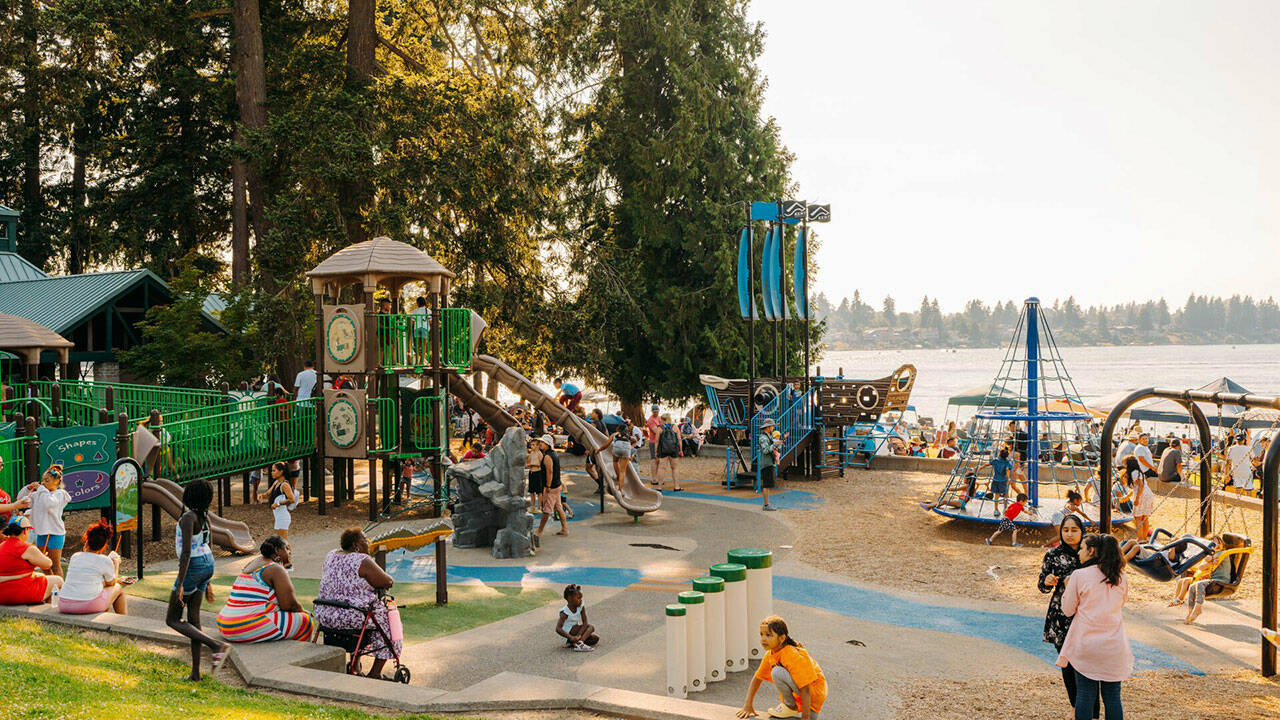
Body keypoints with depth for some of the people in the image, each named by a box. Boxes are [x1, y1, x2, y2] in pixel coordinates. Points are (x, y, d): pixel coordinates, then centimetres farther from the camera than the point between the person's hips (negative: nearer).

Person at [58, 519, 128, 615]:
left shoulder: (75, 557, 13)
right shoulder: (105, 561, -1)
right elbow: (111, 584, 17)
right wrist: (116, 563, 32)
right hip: (89, 606, -5)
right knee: (118, 588, 23)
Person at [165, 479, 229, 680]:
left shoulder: (188, 517, -19)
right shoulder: (204, 517, 8)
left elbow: (186, 552, -24)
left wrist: (180, 585, -22)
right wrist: (208, 582, 20)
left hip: (192, 567, -9)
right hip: (207, 565, 9)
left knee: (172, 620, 4)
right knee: (193, 619, 11)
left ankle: (217, 645, -13)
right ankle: (195, 672, 11)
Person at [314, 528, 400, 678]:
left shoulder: (331, 556, 8)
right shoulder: (363, 561, -15)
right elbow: (388, 582, -10)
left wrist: (371, 581, 22)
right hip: (350, 617, -8)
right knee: (386, 620, 15)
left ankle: (355, 664, 35)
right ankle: (375, 672, 15)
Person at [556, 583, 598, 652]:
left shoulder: (581, 607, -5)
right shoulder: (565, 612, -21)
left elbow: (585, 622, -12)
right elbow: (558, 629, -29)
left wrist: (578, 635, -28)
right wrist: (571, 637, -38)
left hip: (575, 634, 7)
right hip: (569, 633, -7)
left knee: (596, 638, -8)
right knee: (591, 627, -19)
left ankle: (574, 643, -15)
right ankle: (580, 643, -34)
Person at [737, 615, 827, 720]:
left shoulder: (794, 656, -26)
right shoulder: (770, 655, -1)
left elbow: (805, 689, -28)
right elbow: (757, 678, 8)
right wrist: (748, 705, 4)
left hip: (813, 693, -9)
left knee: (777, 673, -27)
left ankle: (791, 707, -8)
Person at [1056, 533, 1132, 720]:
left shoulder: (1079, 576, -8)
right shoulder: (1121, 578, 4)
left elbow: (1067, 610, 0)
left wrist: (1067, 588, 14)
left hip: (1086, 643, -3)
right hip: (1114, 645, 3)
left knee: (1085, 695, 5)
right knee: (1112, 697, 10)